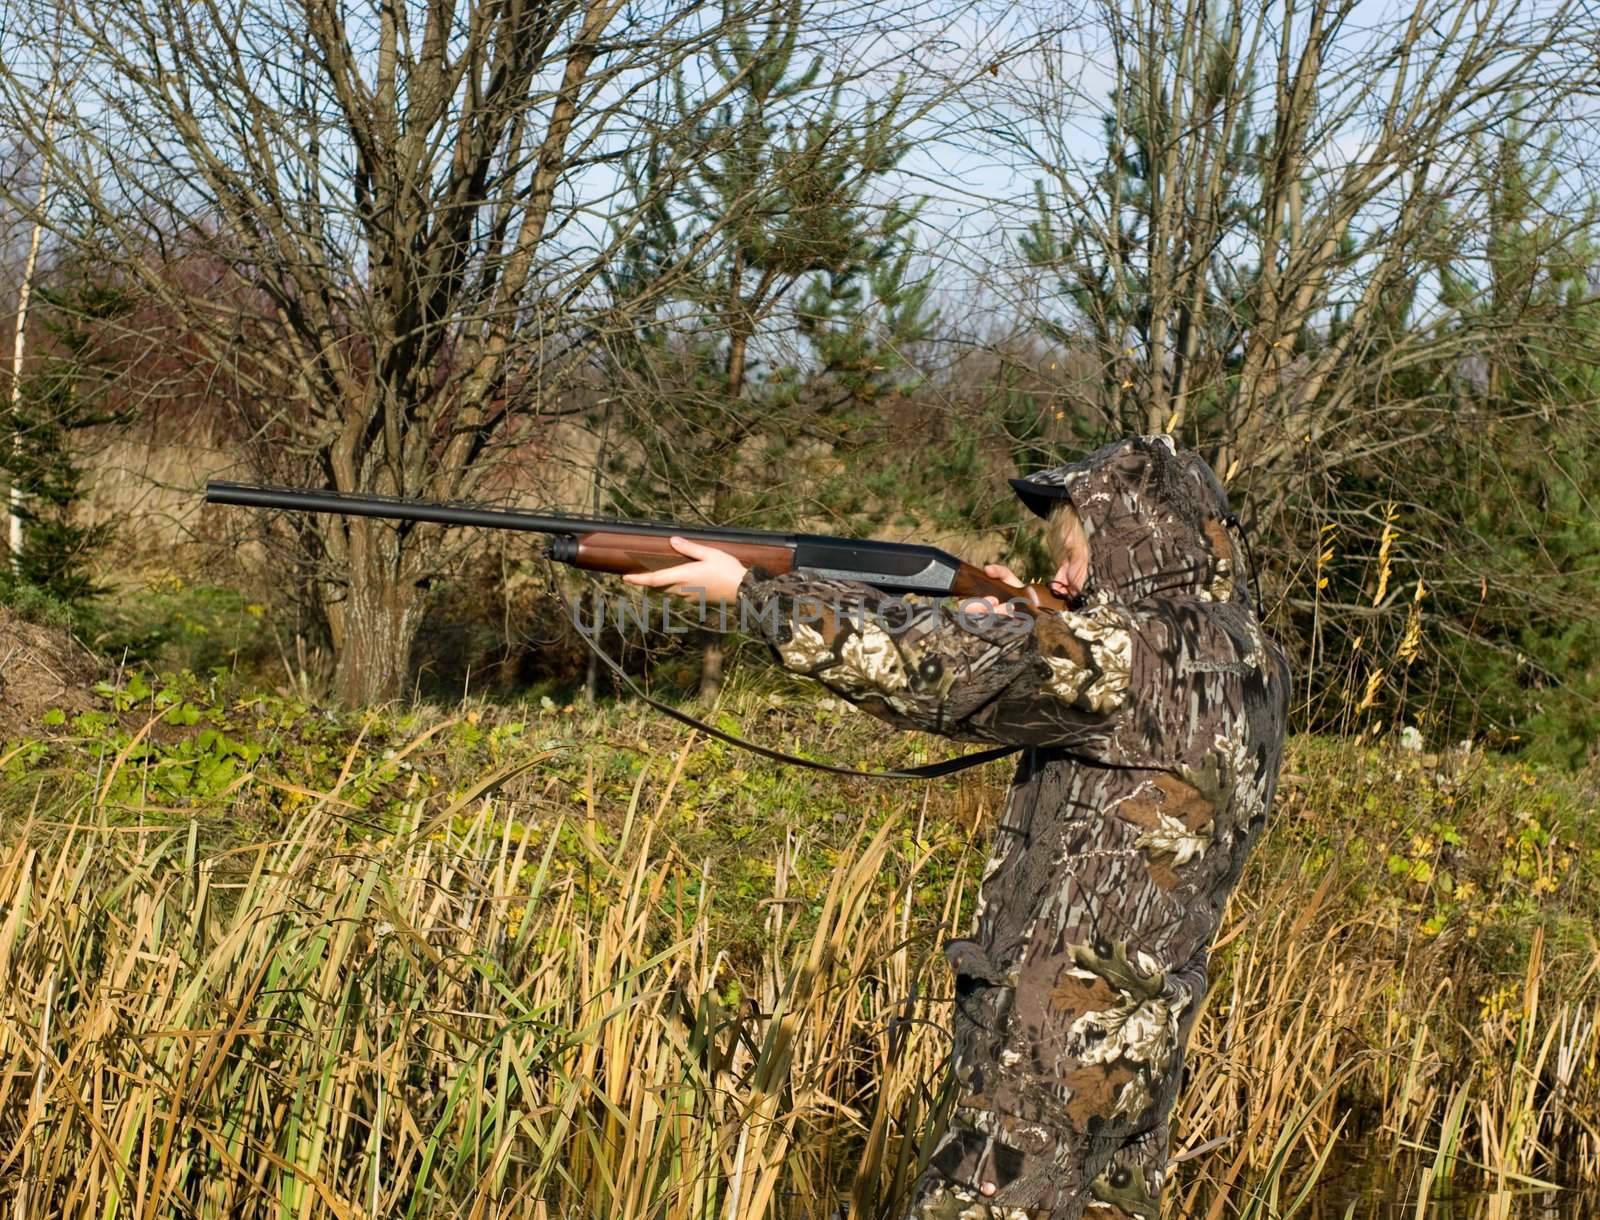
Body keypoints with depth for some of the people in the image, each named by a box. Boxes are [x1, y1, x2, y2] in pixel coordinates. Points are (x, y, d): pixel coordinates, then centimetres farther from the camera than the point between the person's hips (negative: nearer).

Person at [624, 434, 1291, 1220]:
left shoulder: (1137, 651, -18)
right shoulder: (1250, 662, 7)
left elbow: (918, 673, -19)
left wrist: (747, 587, -11)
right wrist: (1024, 629, 9)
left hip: (1061, 1038, -9)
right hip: (1139, 1033, 9)